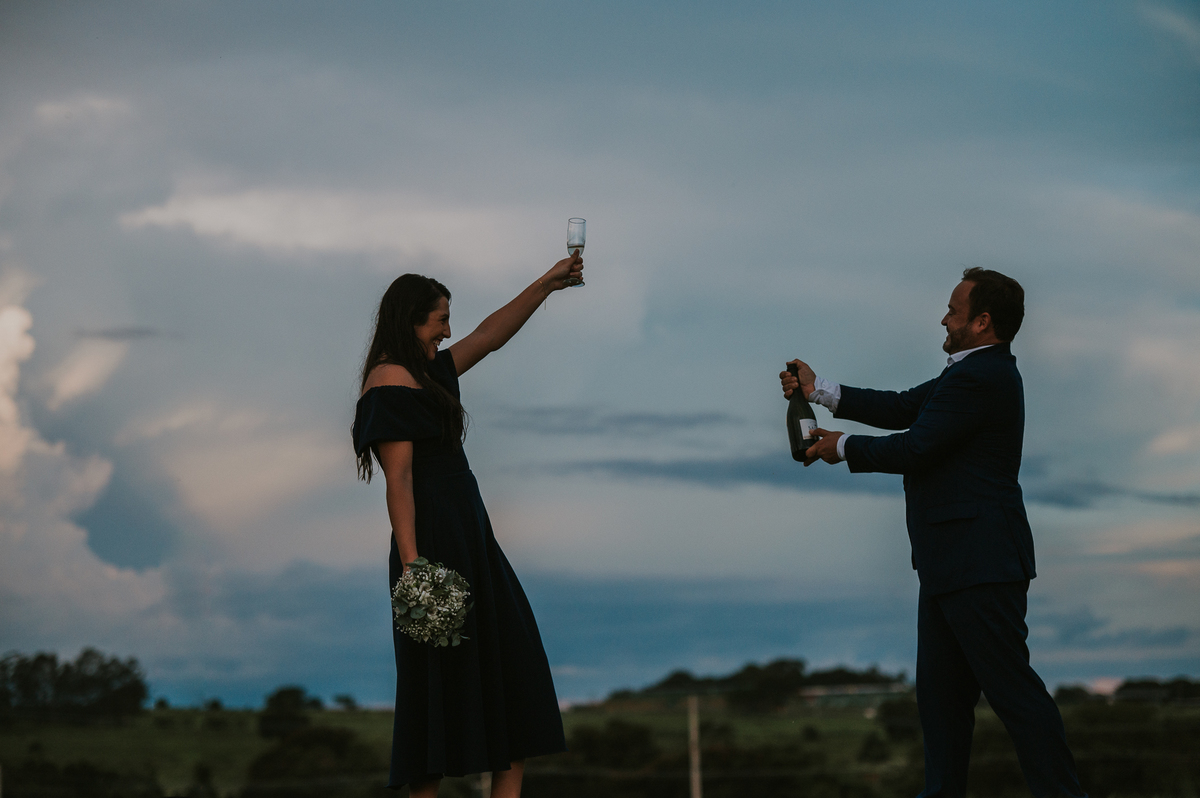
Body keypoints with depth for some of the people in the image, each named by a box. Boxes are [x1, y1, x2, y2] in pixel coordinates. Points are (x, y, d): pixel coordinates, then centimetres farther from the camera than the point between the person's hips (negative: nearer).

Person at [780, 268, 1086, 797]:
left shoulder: (980, 379, -17)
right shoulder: (977, 372, 16)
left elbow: (912, 449, -17)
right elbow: (905, 408, 21)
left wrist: (841, 448, -2)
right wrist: (819, 391, 22)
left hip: (979, 567, -11)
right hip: (952, 564, 11)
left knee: (1011, 689, -10)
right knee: (940, 691, 14)